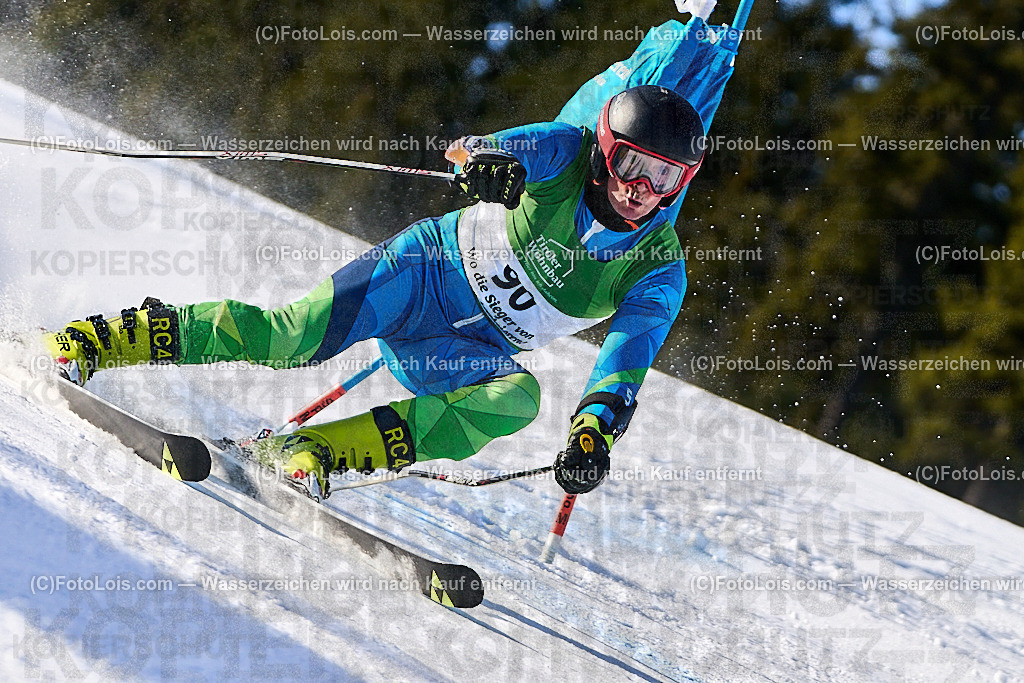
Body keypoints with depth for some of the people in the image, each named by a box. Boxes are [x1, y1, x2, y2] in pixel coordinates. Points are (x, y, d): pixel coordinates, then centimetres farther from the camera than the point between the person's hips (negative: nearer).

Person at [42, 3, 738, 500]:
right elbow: (490, 149, -26)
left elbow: (624, 368, -15)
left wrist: (595, 430, -35)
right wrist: (487, 159, -52)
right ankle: (105, 338, -10)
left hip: (472, 354, 2)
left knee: (516, 398, -31)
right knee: (296, 336, -24)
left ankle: (318, 447, -32)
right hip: (430, 263, -2)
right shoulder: (568, 154, -13)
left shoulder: (659, 273, -9)